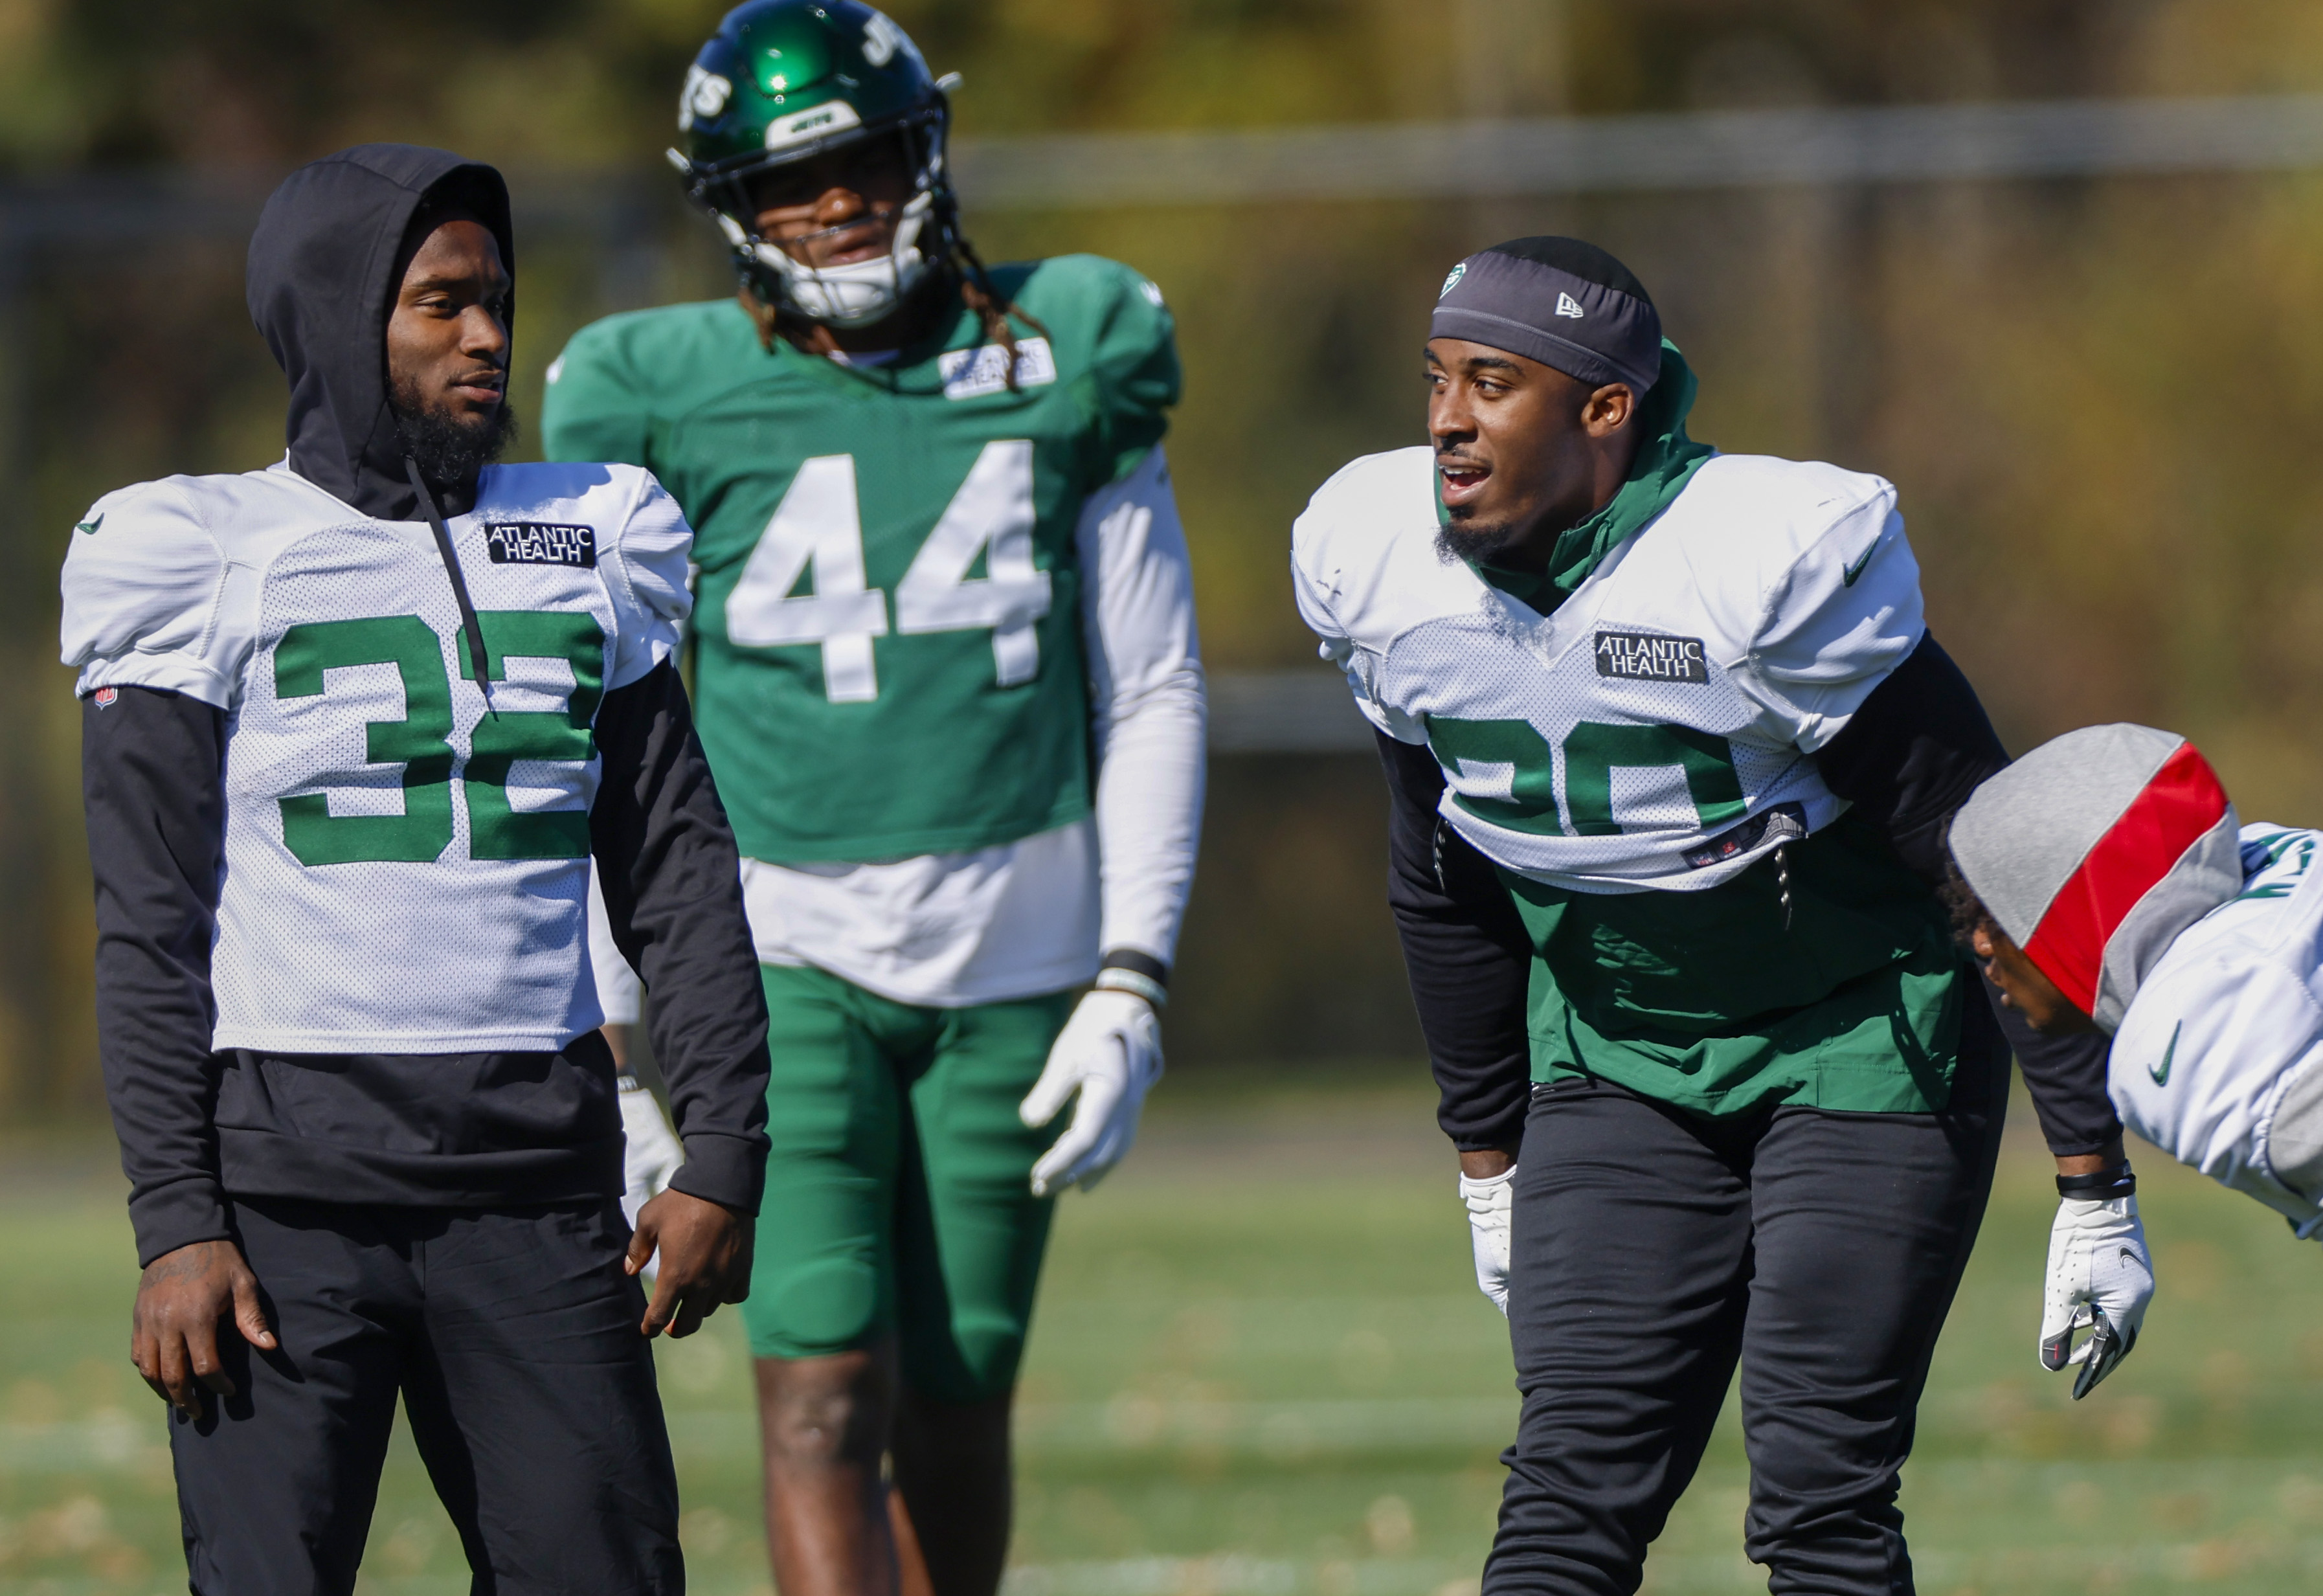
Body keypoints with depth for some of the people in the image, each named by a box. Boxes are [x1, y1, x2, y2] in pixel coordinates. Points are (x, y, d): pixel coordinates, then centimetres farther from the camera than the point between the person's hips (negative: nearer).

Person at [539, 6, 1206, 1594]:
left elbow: (1153, 702, 8)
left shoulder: (1062, 371, 4)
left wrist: (1131, 987, 0)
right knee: (826, 1396, -14)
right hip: (783, 947, -2)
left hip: (1013, 959, 2)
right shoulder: (674, 404, -1)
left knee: (955, 1418, 6)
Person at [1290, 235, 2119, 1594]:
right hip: (1618, 1058, 4)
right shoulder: (1381, 569, -8)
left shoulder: (1775, 562, -25)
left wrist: (2090, 1186, -16)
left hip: (1863, 1037, -4)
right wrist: (1490, 1157, 17)